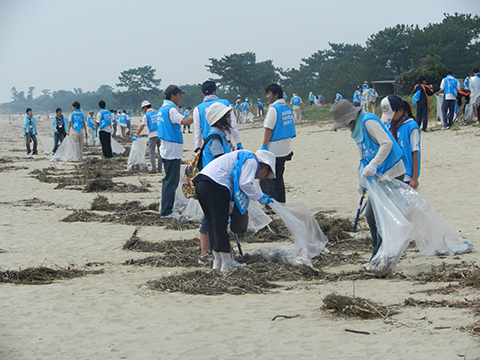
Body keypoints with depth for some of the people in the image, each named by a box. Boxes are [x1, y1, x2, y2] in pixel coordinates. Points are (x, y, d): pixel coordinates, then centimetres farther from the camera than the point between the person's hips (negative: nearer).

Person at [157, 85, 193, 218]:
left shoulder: (162, 109, 15)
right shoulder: (171, 110, -16)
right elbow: (185, 121, -30)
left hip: (166, 150, 10)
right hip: (173, 151, -10)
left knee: (169, 179, 17)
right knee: (171, 181, -6)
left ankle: (165, 208, 23)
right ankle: (166, 211, -3)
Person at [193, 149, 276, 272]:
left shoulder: (243, 158, 32)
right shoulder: (252, 161, 2)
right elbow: (244, 184, -11)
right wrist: (260, 197, 2)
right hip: (215, 185, -10)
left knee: (213, 223, 16)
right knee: (220, 224, -3)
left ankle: (217, 261, 23)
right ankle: (227, 263, 3)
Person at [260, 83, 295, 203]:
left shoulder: (274, 108, -14)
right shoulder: (287, 108, 11)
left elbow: (269, 129, -16)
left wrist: (264, 147, -14)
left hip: (274, 150, -9)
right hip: (285, 149, 9)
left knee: (265, 178, -5)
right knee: (278, 178, 16)